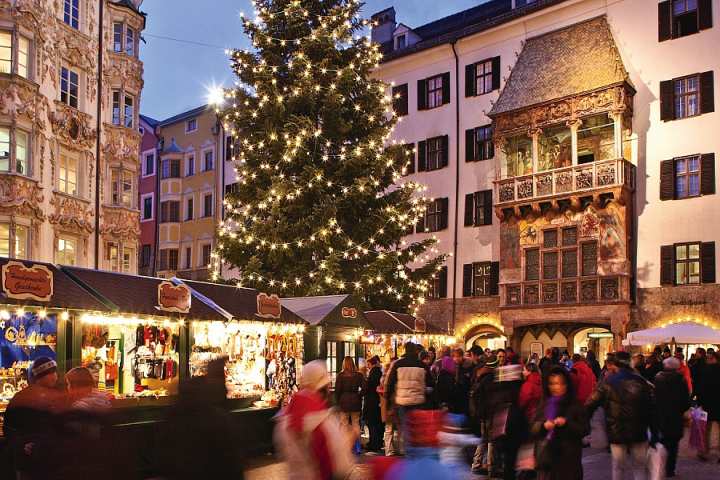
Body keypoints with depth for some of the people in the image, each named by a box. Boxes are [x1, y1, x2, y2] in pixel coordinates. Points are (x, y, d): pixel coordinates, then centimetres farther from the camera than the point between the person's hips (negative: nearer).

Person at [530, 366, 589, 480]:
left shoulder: (575, 406, 1)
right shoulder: (543, 406, 9)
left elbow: (585, 429, -4)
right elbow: (533, 430, 8)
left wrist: (567, 423, -18)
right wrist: (543, 426, -13)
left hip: (569, 459, -2)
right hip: (546, 457, 3)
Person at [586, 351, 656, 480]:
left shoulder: (607, 383, -7)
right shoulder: (641, 381, -1)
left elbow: (590, 405, -7)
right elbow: (651, 408, -3)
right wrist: (654, 431, 3)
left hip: (616, 432, -1)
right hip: (639, 431, 2)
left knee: (617, 467, 12)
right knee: (639, 467, 14)